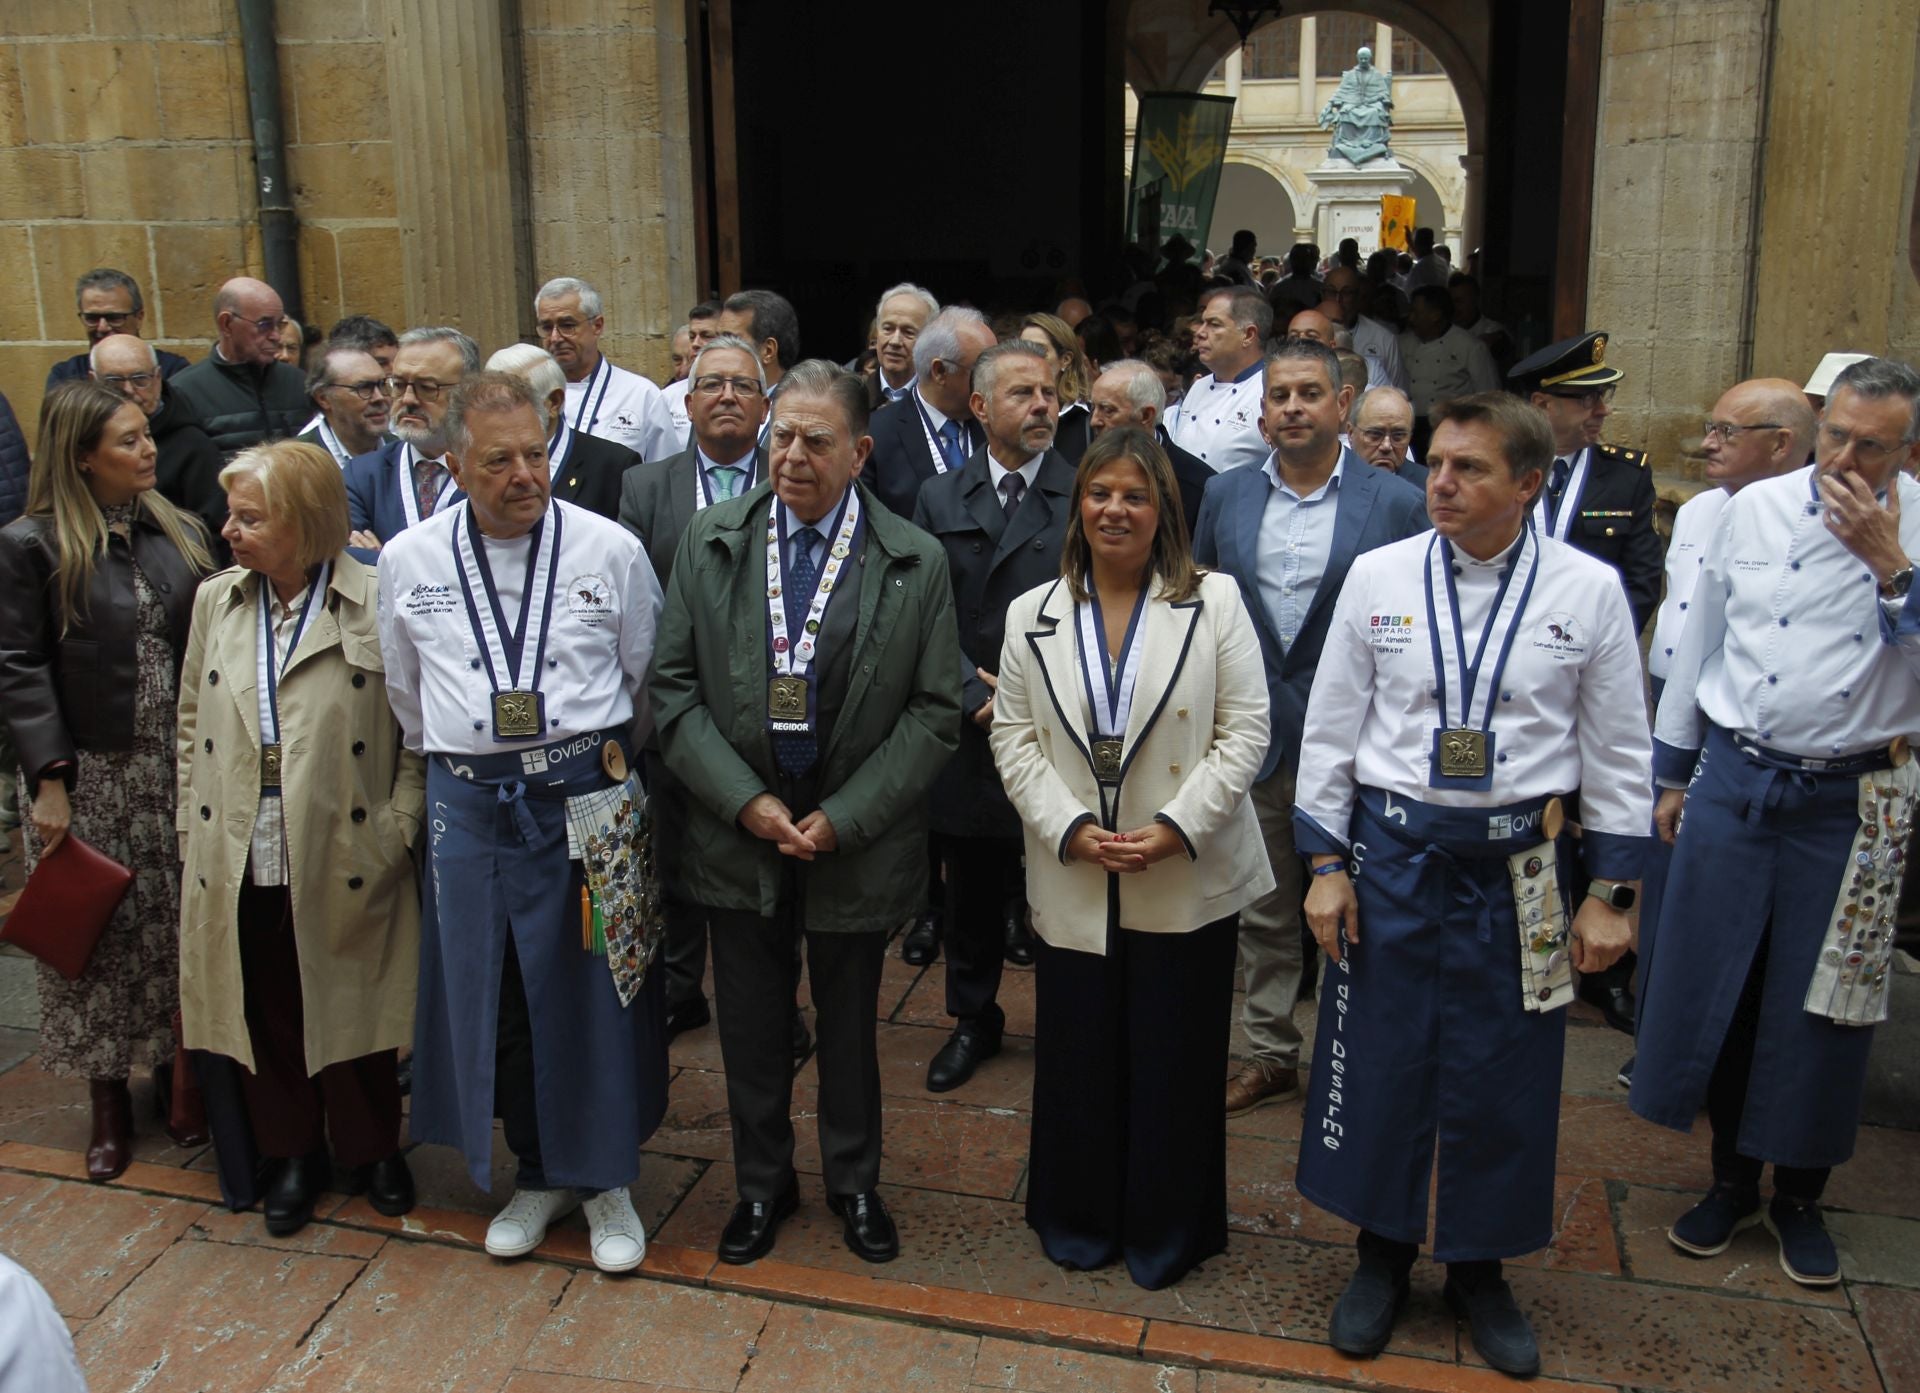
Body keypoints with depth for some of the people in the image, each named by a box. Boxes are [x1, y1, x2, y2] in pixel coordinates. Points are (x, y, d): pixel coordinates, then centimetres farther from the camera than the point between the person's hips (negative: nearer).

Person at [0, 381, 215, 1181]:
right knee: (96, 935, 7)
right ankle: (109, 1099, 21)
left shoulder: (179, 532, 7)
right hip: (90, 773, -3)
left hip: (177, 765, 3)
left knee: (179, 926, 7)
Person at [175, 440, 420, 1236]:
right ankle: (293, 1154, 35)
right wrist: (192, 833, 7)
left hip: (345, 863, -4)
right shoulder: (215, 602, 6)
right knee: (266, 1017, 15)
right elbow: (192, 727, 12)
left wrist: (397, 832, -10)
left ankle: (371, 1149, 33)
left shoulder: (378, 604, -11)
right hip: (239, 865, 4)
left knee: (350, 1015, 11)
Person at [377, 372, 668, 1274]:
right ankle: (539, 1173, 31)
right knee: (491, 994, 11)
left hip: (586, 797, -2)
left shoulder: (611, 549, -4)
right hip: (467, 803, 2)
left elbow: (648, 678, 7)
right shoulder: (408, 561, 2)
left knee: (595, 990, 5)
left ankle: (605, 1176, 25)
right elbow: (405, 693, 16)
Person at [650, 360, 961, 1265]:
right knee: (751, 1025, 15)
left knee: (849, 1024, 16)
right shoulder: (710, 542, -2)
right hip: (738, 832, 1)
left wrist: (842, 819, -15)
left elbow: (934, 713, -7)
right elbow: (674, 687, -3)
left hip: (857, 844, -1)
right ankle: (762, 1183, 37)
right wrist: (744, 801, -13)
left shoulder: (916, 564, -7)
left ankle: (853, 1182, 38)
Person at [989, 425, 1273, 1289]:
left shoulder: (1214, 602, -1)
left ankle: (1167, 1232, 29)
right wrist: (1070, 828, -11)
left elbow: (1244, 730, -5)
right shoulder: (1033, 616, 6)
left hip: (1187, 883, -1)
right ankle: (1078, 1224, 33)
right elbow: (1014, 738, 3)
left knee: (1175, 1063, 9)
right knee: (1078, 1059, 12)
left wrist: (1176, 828, -15)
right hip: (1073, 882, 2)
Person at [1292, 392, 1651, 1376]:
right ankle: (1383, 1254, 32)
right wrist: (1327, 865, 0)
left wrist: (1609, 892, 1)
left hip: (1518, 864, 0)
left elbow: (1617, 751, 2)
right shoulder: (1378, 576, -2)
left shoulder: (1589, 590, -4)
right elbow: (1331, 727, 3)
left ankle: (1479, 1268, 33)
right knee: (1381, 1059, 9)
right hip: (1391, 848, 1)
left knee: (1504, 1076, 10)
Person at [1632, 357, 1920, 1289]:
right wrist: (1672, 770, 13)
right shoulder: (1755, 510, 1)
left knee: (1822, 1004, 7)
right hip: (1735, 778, 2)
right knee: (1715, 983, 8)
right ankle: (1733, 1178, 28)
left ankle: (1799, 1194, 28)